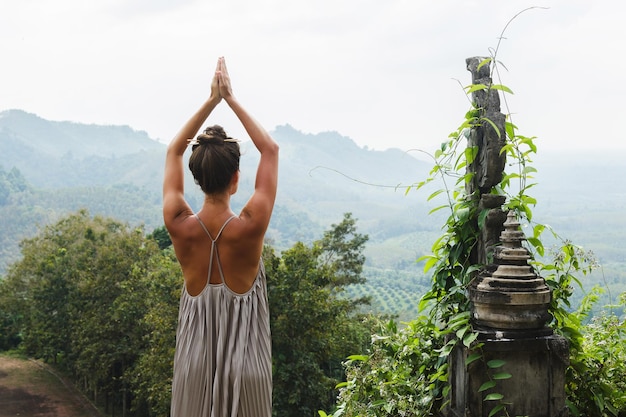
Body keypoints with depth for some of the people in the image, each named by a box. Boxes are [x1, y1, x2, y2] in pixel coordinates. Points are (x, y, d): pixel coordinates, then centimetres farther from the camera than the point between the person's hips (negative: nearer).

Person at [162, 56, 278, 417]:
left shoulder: (180, 227, -9)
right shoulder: (250, 227, -15)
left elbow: (174, 151, 7)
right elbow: (271, 149, -2)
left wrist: (211, 100, 7)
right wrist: (231, 99, 2)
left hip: (195, 363, 2)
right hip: (245, 363, -2)